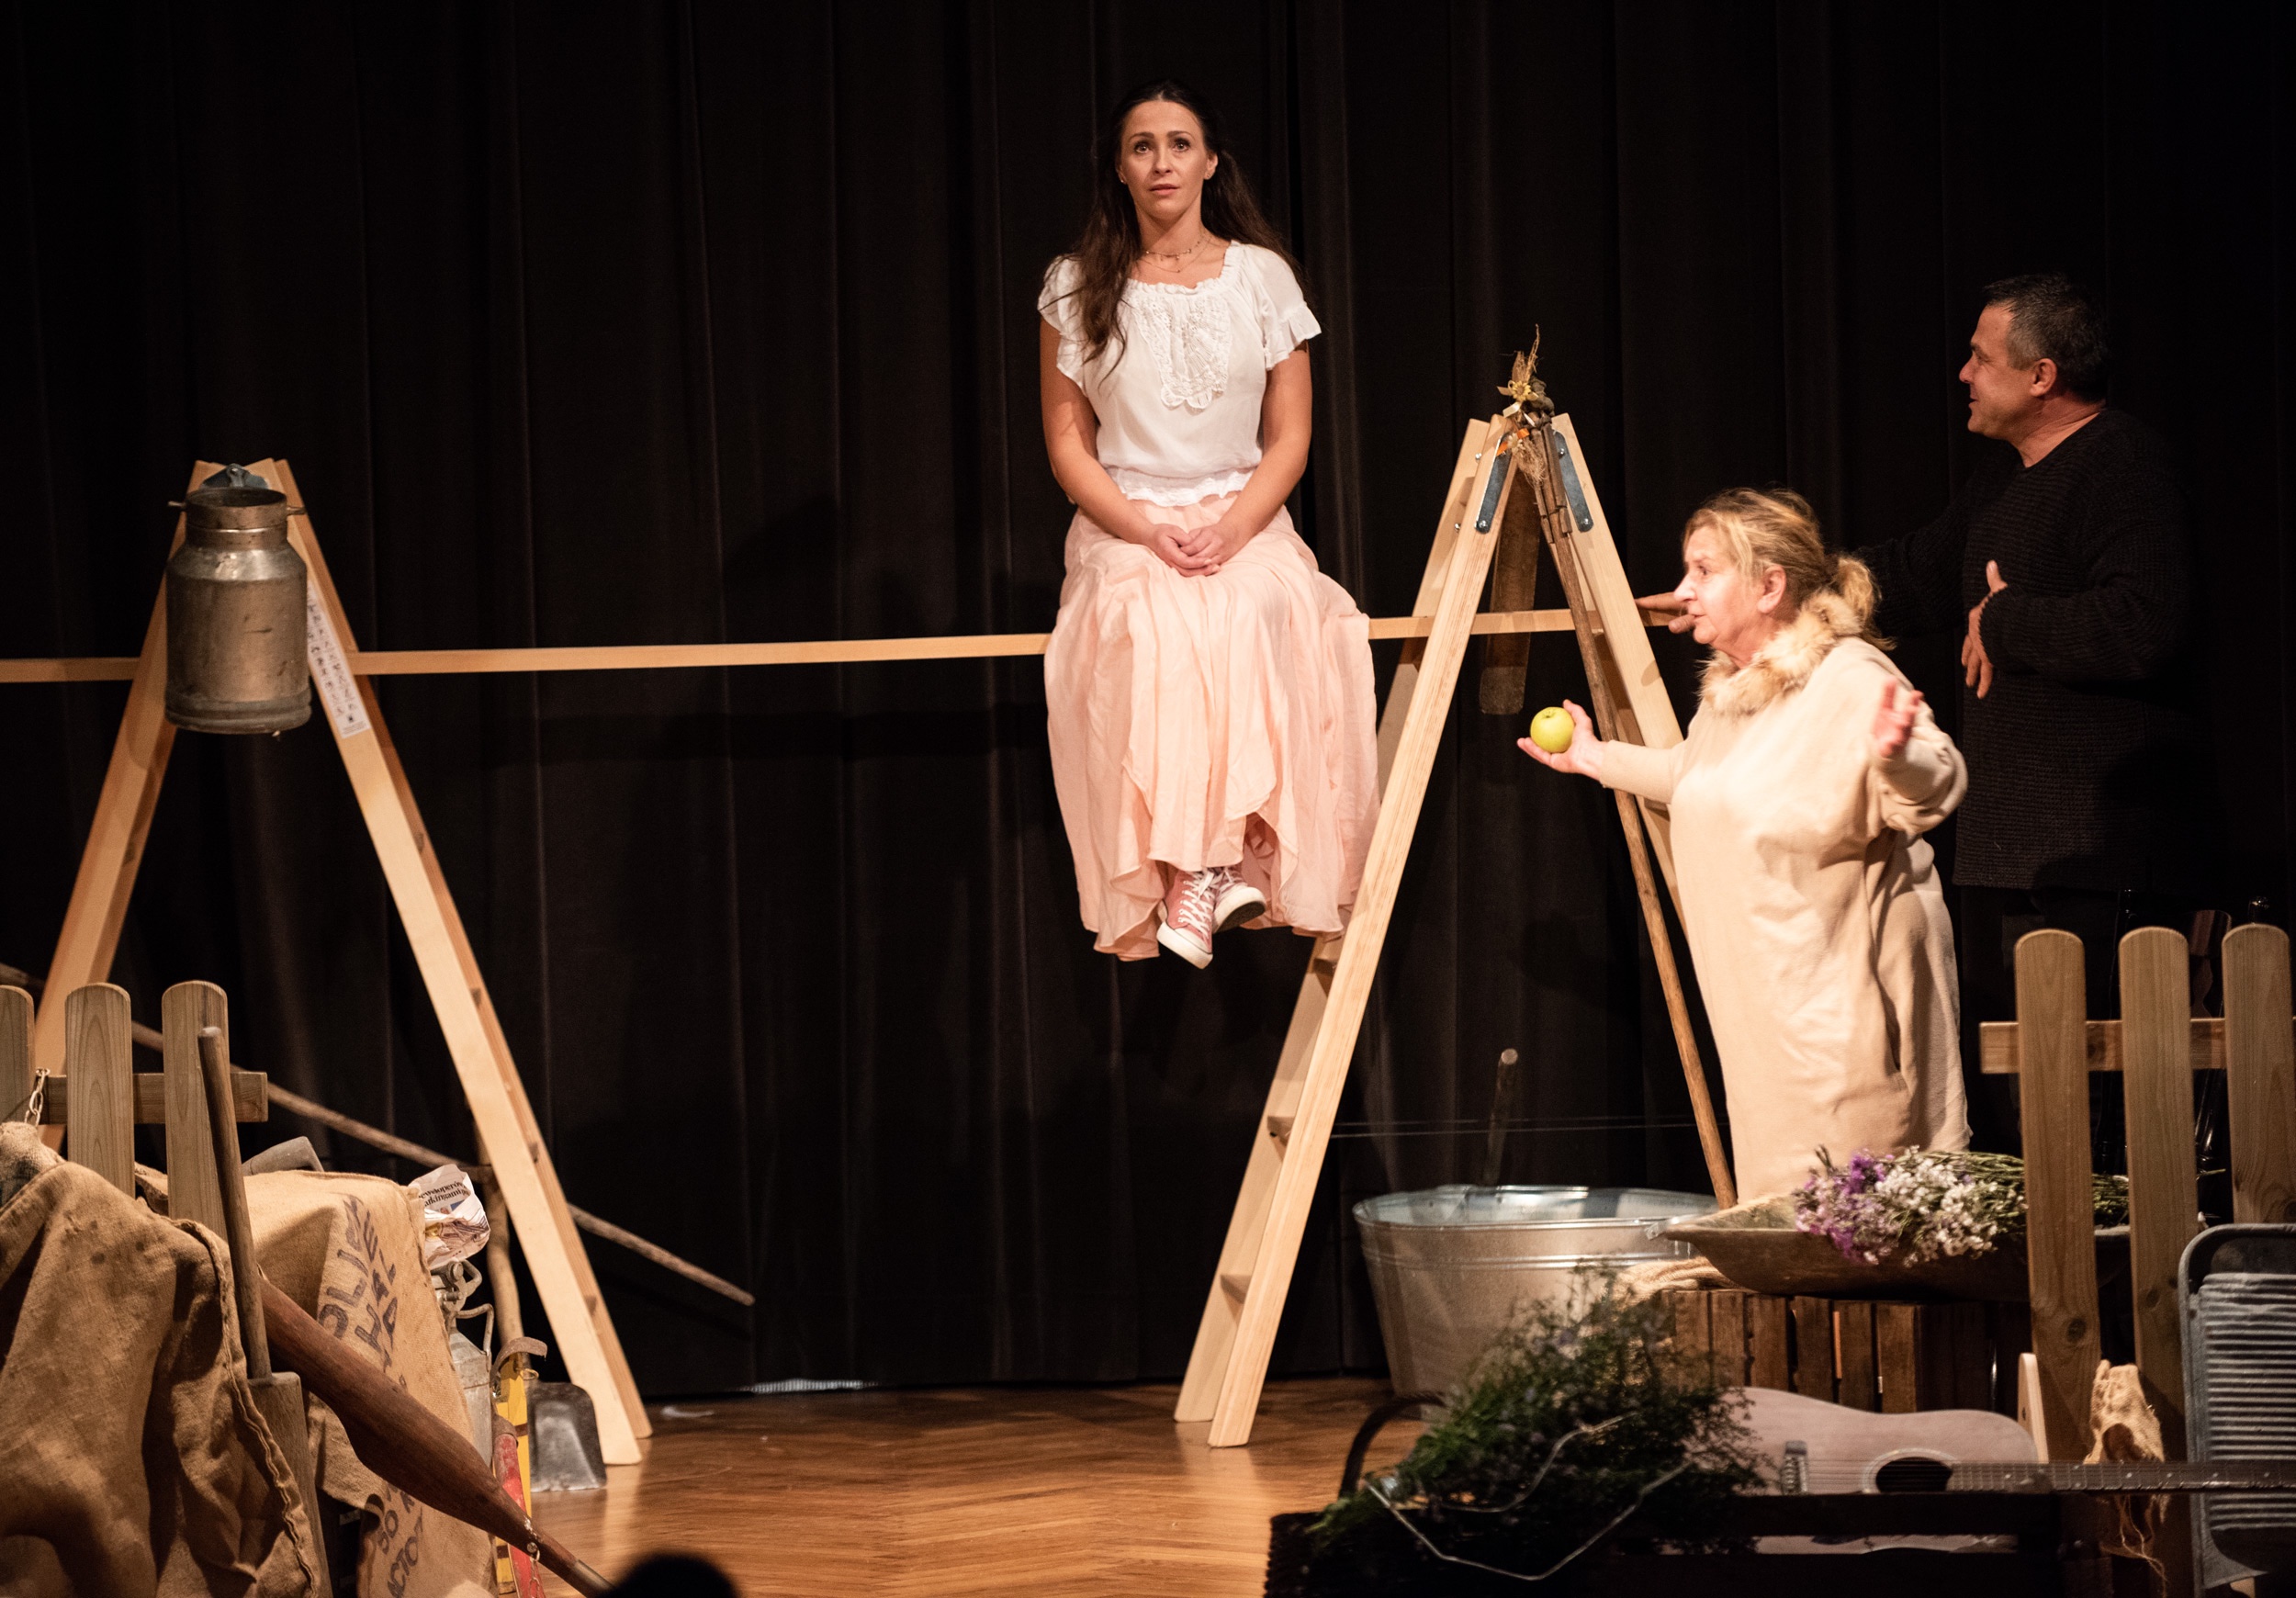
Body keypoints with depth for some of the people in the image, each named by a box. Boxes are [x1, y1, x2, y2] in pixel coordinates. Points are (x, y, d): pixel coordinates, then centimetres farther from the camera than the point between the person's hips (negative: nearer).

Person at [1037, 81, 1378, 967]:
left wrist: (1232, 530, -12)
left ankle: (1209, 865, -36)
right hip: (1122, 528, 0)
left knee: (1252, 617, -35)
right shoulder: (1078, 287, 6)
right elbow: (1067, 445, 5)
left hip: (1245, 523, 0)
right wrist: (1146, 531, -12)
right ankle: (1205, 869, -37)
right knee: (1153, 633, -36)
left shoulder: (1262, 276, 8)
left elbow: (1288, 439, 6)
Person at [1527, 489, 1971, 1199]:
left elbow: (1935, 789, -29)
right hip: (1766, 1004, 9)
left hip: (1848, 1000, -9)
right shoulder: (1728, 689, 13)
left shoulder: (1848, 681, -17)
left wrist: (1896, 756, -50)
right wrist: (1598, 758, 41)